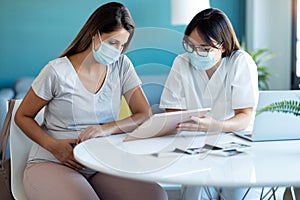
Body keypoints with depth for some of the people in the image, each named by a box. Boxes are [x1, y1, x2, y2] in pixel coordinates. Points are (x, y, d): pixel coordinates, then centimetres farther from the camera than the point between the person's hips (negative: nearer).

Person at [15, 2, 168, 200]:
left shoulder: (122, 66, 3)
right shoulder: (57, 71, -8)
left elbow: (145, 115, 1)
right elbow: (22, 117, 2)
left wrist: (107, 128, -17)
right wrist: (52, 145, -15)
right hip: (53, 163, -4)